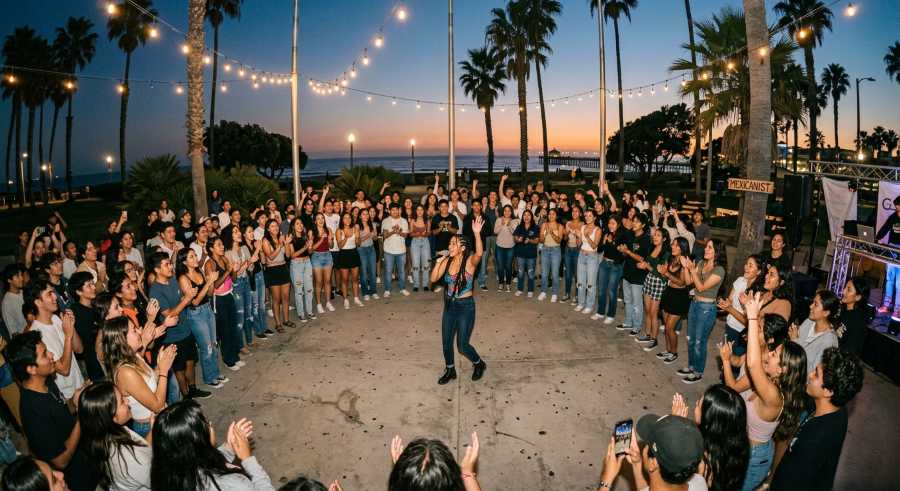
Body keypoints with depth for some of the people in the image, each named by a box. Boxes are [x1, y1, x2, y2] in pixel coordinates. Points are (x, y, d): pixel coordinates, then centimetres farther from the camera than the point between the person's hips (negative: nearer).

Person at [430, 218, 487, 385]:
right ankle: (450, 371, 36)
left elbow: (479, 253, -38)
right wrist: (438, 262, -17)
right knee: (446, 342, 14)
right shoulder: (447, 261, -2)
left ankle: (479, 364, 29)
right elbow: (433, 279, -4)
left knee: (462, 345, 0)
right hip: (449, 305, 5)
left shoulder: (470, 261, -16)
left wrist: (477, 233, -52)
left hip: (466, 306, -5)